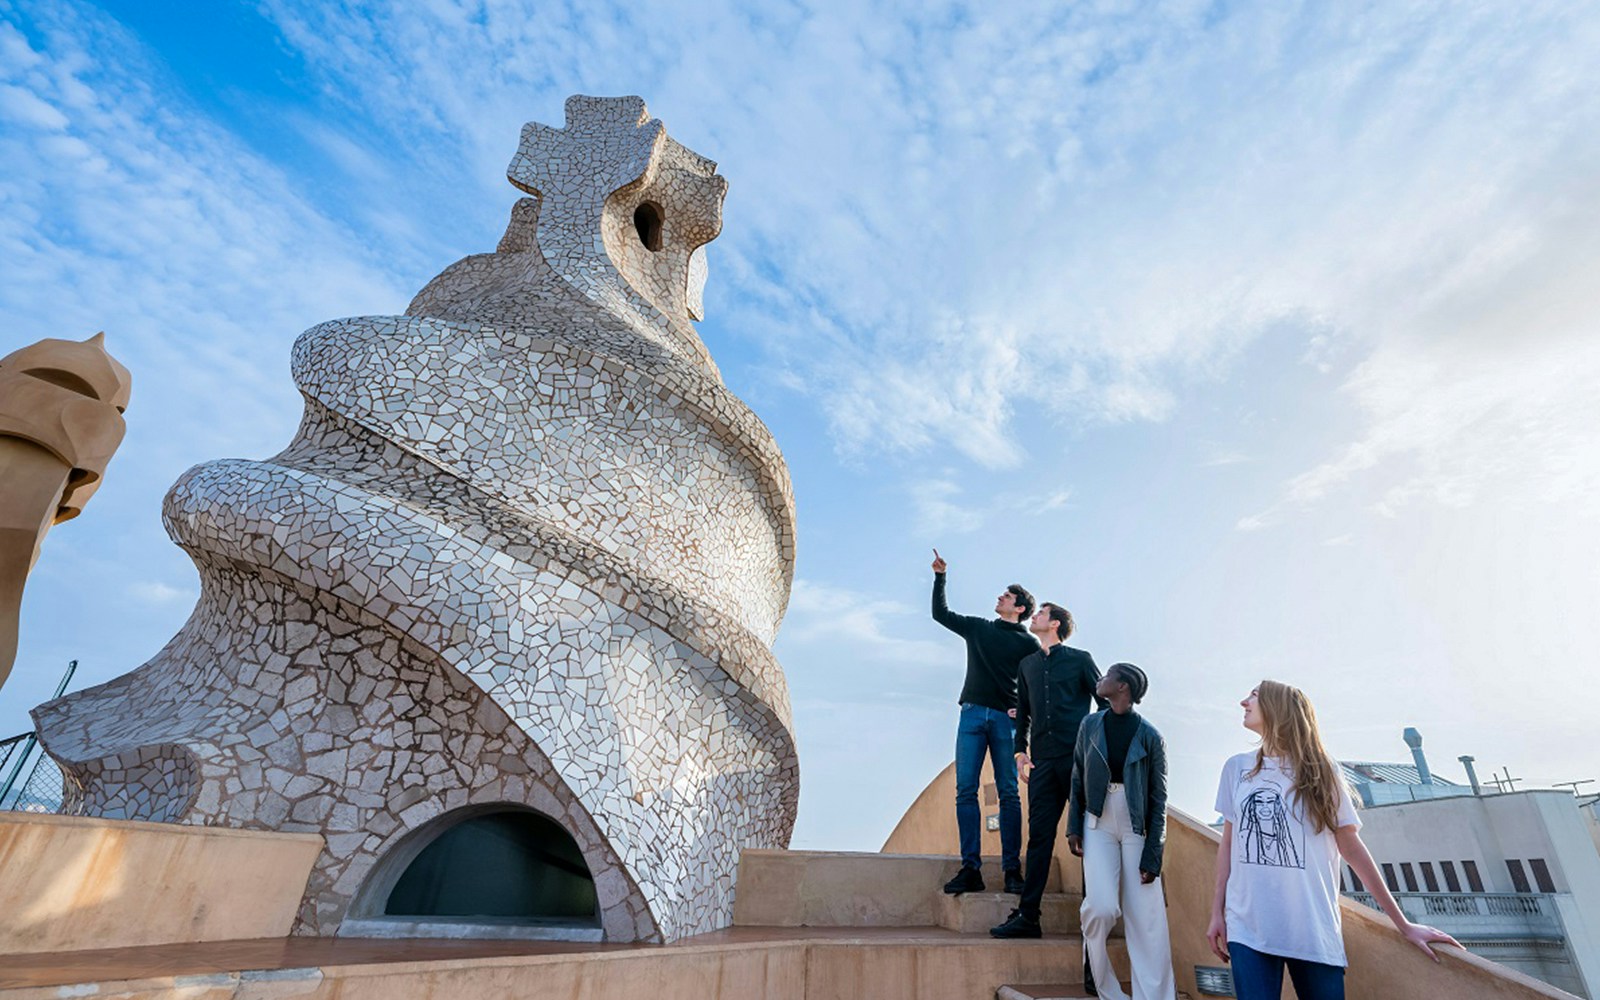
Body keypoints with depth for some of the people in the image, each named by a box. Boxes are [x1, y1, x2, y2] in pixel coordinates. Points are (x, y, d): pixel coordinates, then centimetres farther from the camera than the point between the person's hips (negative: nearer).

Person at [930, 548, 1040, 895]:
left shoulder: (1028, 643, 10)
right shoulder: (977, 628, 18)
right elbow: (940, 613, 22)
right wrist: (940, 577, 16)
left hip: (1005, 719, -2)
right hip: (972, 714, 2)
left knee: (1008, 794, -3)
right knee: (965, 791, -5)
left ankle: (1012, 869, 1)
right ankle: (970, 869, -4)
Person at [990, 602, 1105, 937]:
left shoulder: (1080, 660, 3)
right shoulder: (1027, 665, 17)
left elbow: (1106, 703, 5)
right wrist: (1021, 749, 11)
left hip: (1077, 757, -4)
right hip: (1043, 761, 4)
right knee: (1039, 835, 2)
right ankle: (1027, 915, 4)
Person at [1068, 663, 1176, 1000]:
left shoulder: (1150, 737, -7)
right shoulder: (1090, 725, 1)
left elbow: (1158, 800, -5)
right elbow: (1078, 780, 7)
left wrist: (1152, 855, -8)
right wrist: (1073, 827, 0)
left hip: (1137, 829, -1)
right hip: (1098, 825, 1)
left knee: (1145, 917, -1)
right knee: (1102, 907, -10)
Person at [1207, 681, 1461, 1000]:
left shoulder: (1320, 770, 2)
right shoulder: (1236, 767, 6)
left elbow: (1351, 847, 6)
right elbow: (1228, 843, 9)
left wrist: (1403, 924, 5)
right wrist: (1217, 912, 6)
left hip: (1314, 929, -1)